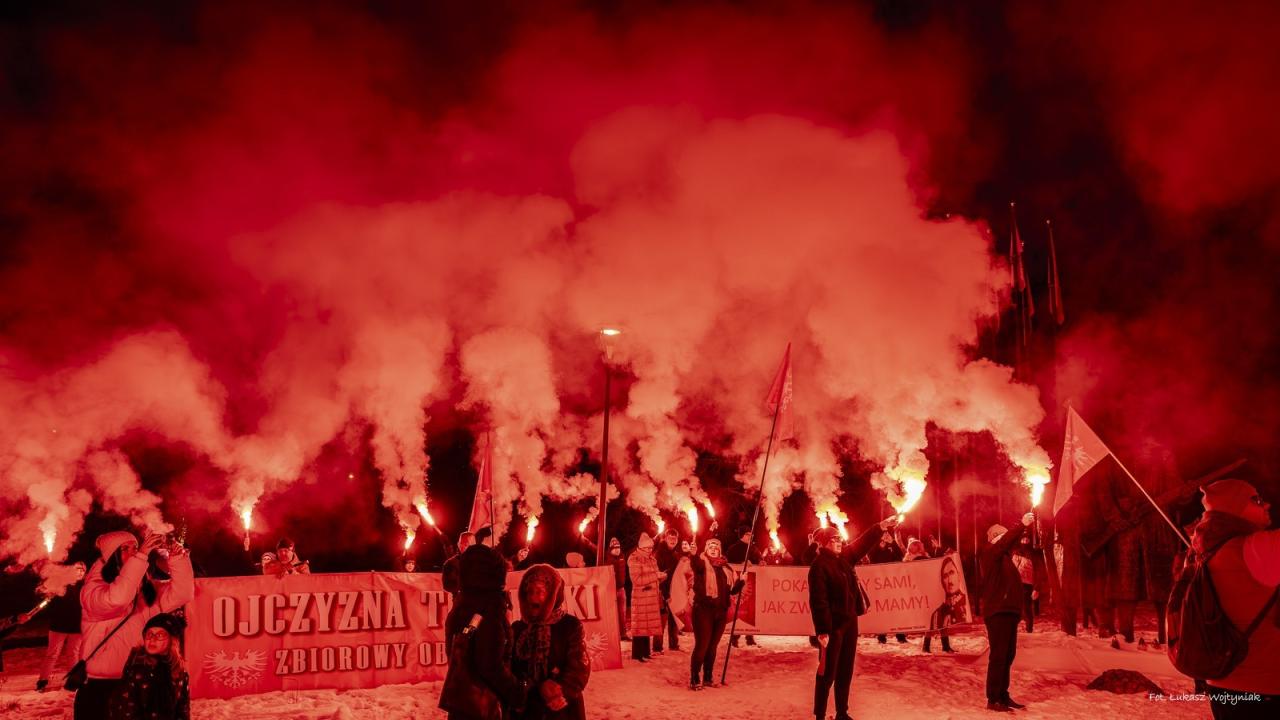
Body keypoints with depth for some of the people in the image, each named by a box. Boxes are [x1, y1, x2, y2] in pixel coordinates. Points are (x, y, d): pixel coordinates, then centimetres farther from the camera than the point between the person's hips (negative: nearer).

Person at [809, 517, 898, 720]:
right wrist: (822, 631, -24)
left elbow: (862, 544, 20)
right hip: (833, 625, -8)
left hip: (849, 621, 8)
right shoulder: (819, 565, -16)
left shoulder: (843, 558, 8)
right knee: (828, 673, -2)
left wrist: (882, 526, 13)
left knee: (846, 671, 14)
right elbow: (818, 600, -21)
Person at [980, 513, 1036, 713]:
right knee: (998, 656, -9)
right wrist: (1023, 525, -23)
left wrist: (1024, 527, 9)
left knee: (1008, 655, 11)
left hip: (1009, 611, 9)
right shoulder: (989, 553, -6)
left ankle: (1003, 696, 19)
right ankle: (993, 700, -6)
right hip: (997, 612, -9)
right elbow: (1004, 541, -21)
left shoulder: (1005, 556, 19)